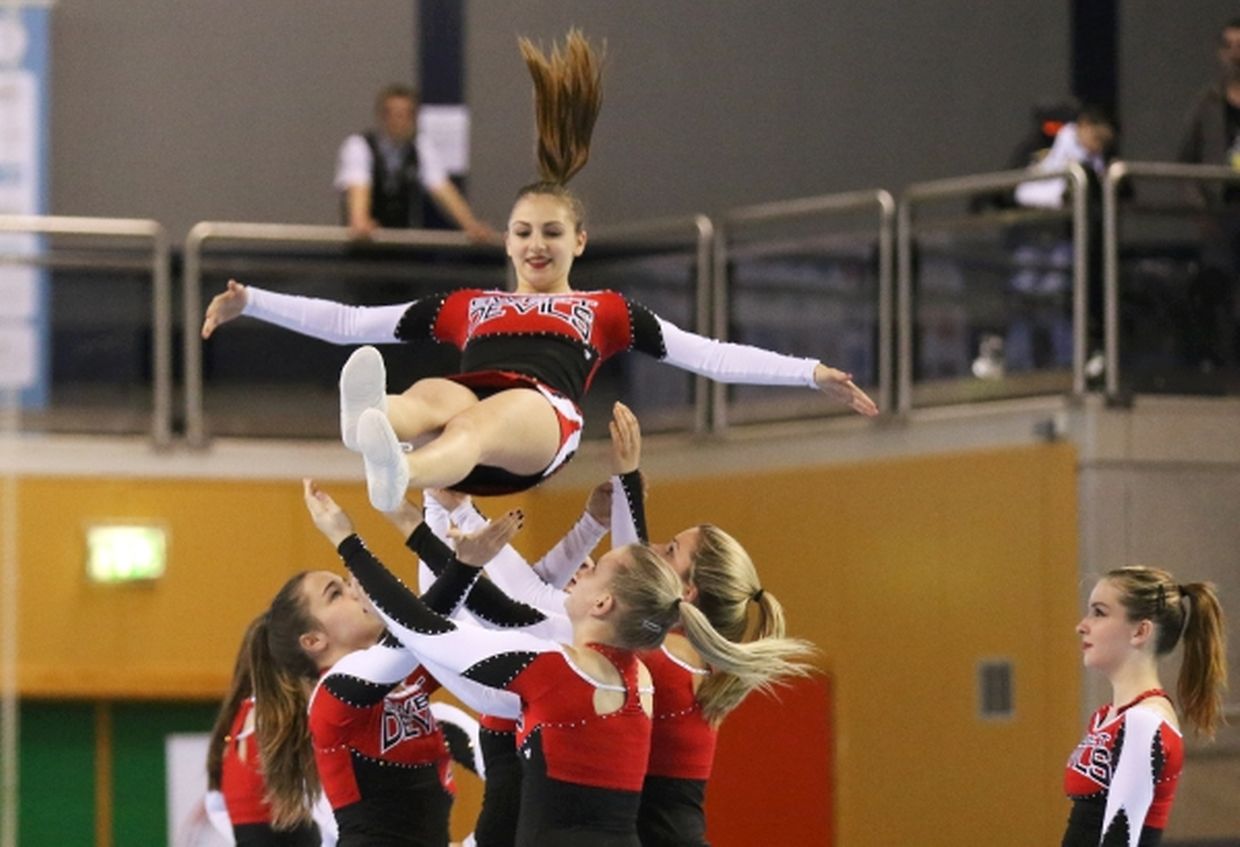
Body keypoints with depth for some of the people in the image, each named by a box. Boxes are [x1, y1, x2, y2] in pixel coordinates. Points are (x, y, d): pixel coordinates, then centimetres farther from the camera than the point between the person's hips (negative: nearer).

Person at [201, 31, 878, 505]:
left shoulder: (606, 310, 32)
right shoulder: (465, 306, 38)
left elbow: (710, 355, 24)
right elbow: (346, 323, 36)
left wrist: (811, 373, 12)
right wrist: (250, 301, 29)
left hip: (541, 423, -3)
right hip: (465, 414, 3)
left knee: (481, 422, -40)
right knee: (435, 394, -36)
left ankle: (398, 477, -76)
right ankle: (367, 427, -74)